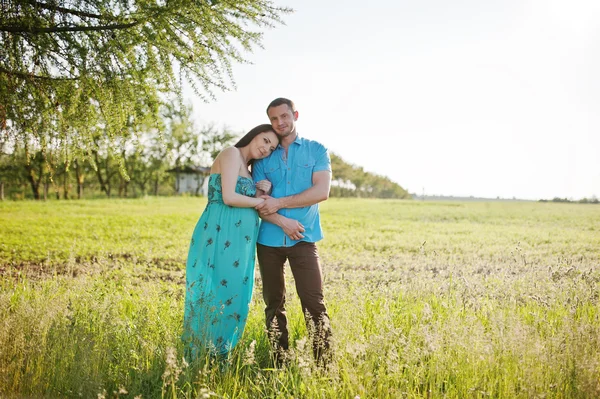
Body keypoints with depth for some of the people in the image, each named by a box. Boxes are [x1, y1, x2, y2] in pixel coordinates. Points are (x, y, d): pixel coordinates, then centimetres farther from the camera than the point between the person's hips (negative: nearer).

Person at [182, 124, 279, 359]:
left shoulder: (246, 167, 22)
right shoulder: (232, 154, -6)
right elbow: (229, 198, -17)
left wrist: (261, 192, -1)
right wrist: (261, 201, -4)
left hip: (237, 241, 9)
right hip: (221, 237, -9)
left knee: (234, 295, 11)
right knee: (217, 296, -3)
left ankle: (218, 357, 21)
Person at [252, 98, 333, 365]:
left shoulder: (316, 150, 5)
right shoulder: (263, 157, 10)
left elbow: (321, 191, -8)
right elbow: (258, 201, 2)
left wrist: (279, 203, -11)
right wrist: (282, 222, -15)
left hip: (303, 238, -2)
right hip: (268, 240, 3)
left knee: (313, 301, -9)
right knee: (273, 303, 9)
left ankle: (325, 363, -2)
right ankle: (280, 361, 20)